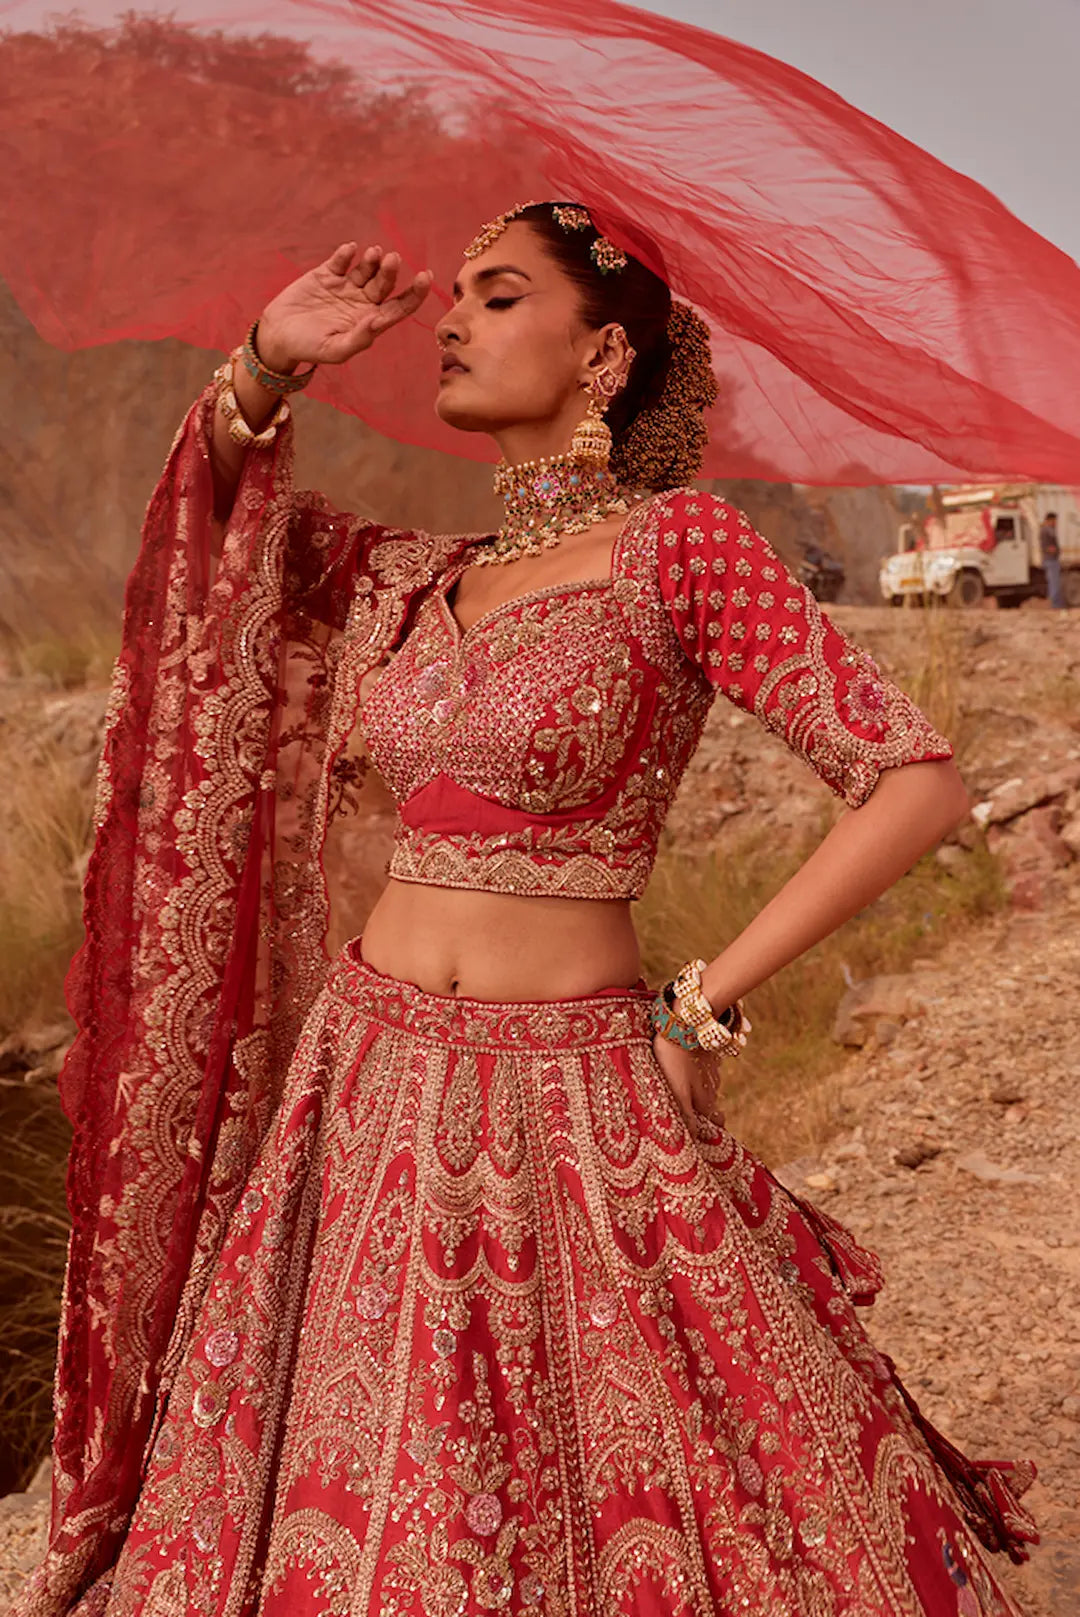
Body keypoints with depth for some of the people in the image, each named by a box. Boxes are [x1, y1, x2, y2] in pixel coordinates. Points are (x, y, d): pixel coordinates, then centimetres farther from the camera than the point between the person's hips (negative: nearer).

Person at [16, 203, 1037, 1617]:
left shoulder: (683, 545, -8)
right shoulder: (407, 579, 9)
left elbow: (919, 784, -12)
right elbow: (219, 506, 25)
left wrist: (701, 1010, -10)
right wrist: (266, 365, 6)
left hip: (572, 1101, -5)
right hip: (370, 1087, 5)